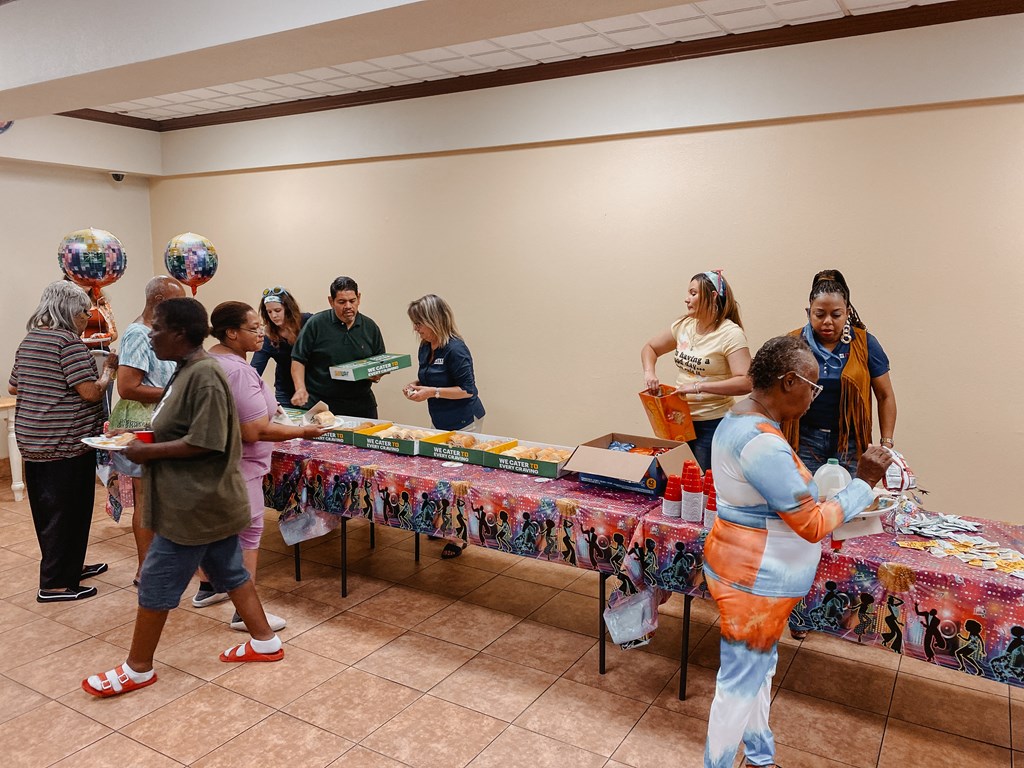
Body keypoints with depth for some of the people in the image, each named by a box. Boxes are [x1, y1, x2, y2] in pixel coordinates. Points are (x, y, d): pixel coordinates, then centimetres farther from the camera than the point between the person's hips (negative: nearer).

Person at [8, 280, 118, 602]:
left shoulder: (28, 340, 12)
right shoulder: (69, 341, -16)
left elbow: (13, 387, 22)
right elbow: (91, 393, -20)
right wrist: (108, 368, -5)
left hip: (32, 441, 9)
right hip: (66, 444, -9)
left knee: (47, 509, 18)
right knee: (68, 512, 1)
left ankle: (69, 565, 33)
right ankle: (55, 584, 7)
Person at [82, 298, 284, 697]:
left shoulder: (204, 375, -22)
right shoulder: (187, 370, 9)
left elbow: (205, 442, -26)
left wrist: (149, 451, -17)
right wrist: (142, 437, 6)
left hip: (194, 503, -10)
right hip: (207, 499, 10)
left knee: (156, 583, 4)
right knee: (229, 571, 17)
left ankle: (138, 668, 21)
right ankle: (265, 642, 28)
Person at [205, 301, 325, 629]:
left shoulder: (208, 360, 5)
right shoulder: (239, 371, -26)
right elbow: (256, 432, -28)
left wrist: (264, 409, 19)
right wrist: (303, 431, -19)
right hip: (237, 467, -10)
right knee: (248, 533, 0)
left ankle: (207, 589, 40)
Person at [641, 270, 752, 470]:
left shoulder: (730, 334, -14)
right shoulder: (684, 326, 5)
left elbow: (745, 383, -24)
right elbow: (650, 348, 17)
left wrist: (699, 386, -27)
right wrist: (649, 372, -2)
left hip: (713, 424, -6)